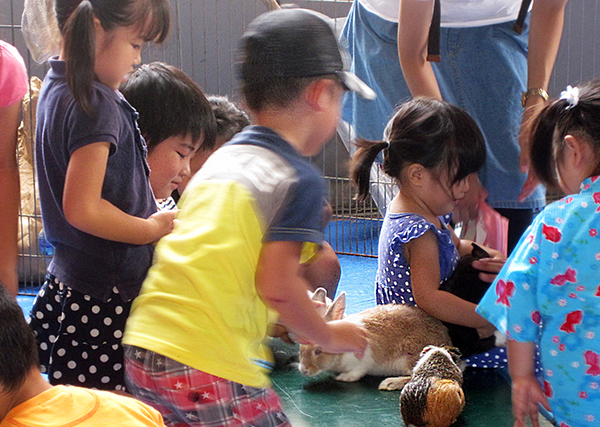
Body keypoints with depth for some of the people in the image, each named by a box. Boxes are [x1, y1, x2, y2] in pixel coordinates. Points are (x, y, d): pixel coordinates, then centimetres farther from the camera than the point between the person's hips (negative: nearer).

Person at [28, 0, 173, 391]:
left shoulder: (57, 88, 12)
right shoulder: (95, 106, -19)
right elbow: (83, 209, -23)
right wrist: (153, 228, -9)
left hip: (69, 282, 10)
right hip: (101, 300, -10)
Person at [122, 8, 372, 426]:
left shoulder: (221, 159, 17)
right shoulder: (300, 179, -6)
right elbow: (277, 285, -14)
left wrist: (301, 320, 26)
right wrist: (328, 336, 4)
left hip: (143, 347, 8)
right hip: (211, 363, -8)